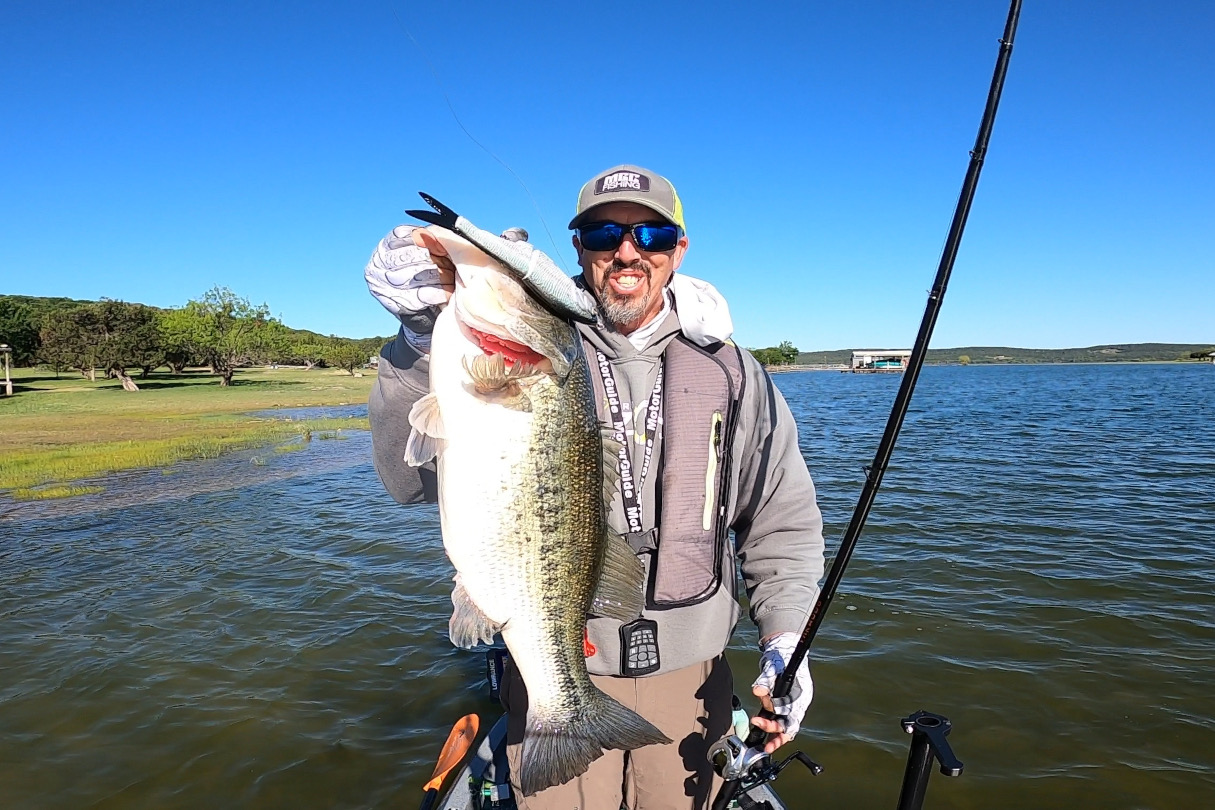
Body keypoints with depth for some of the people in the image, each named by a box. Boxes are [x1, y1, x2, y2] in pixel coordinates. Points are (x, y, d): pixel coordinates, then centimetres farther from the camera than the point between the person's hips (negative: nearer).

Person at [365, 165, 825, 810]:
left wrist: (784, 637, -5)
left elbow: (784, 520, 7)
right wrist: (424, 336, -31)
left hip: (689, 674, 2)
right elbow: (413, 478, -17)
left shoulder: (731, 372, 0)